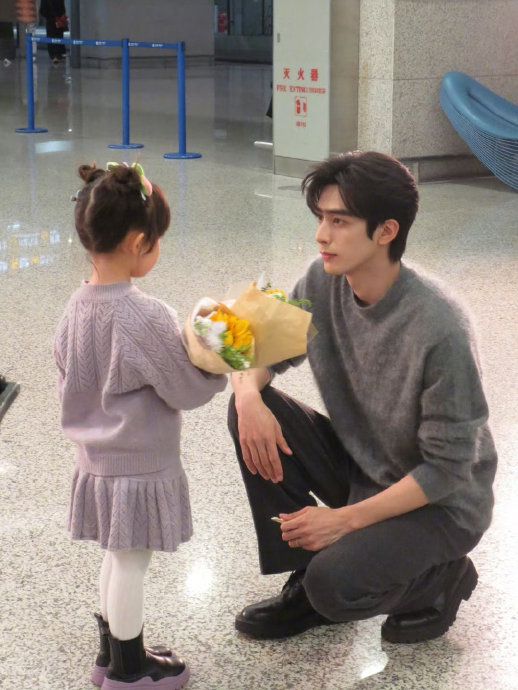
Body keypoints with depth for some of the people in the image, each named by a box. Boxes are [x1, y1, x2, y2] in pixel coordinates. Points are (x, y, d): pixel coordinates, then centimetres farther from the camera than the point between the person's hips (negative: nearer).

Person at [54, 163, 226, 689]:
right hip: (139, 470, -7)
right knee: (130, 567, 7)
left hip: (96, 464, 8)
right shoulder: (147, 317, -26)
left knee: (117, 559, 21)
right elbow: (190, 390, -17)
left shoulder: (77, 307, -2)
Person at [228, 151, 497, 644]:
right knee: (253, 412, -14)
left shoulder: (439, 329, -30)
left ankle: (442, 577, 5)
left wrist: (347, 519, -24)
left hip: (440, 501, -7)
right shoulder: (324, 282, -11)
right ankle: (307, 583, 0)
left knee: (335, 585, -30)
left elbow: (446, 469, -23)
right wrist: (248, 394, -22)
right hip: (357, 464, 7)